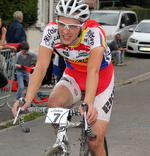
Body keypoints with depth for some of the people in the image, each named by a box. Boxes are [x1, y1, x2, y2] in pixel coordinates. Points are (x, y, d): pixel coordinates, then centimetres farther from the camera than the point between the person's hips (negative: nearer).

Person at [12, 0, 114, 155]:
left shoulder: (94, 32, -33)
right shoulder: (51, 31, -24)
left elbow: (93, 71, -44)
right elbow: (41, 67, -30)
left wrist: (88, 103, -60)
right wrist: (27, 100, -46)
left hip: (100, 79, -3)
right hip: (73, 76, 3)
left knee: (95, 143, -10)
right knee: (54, 102, -31)